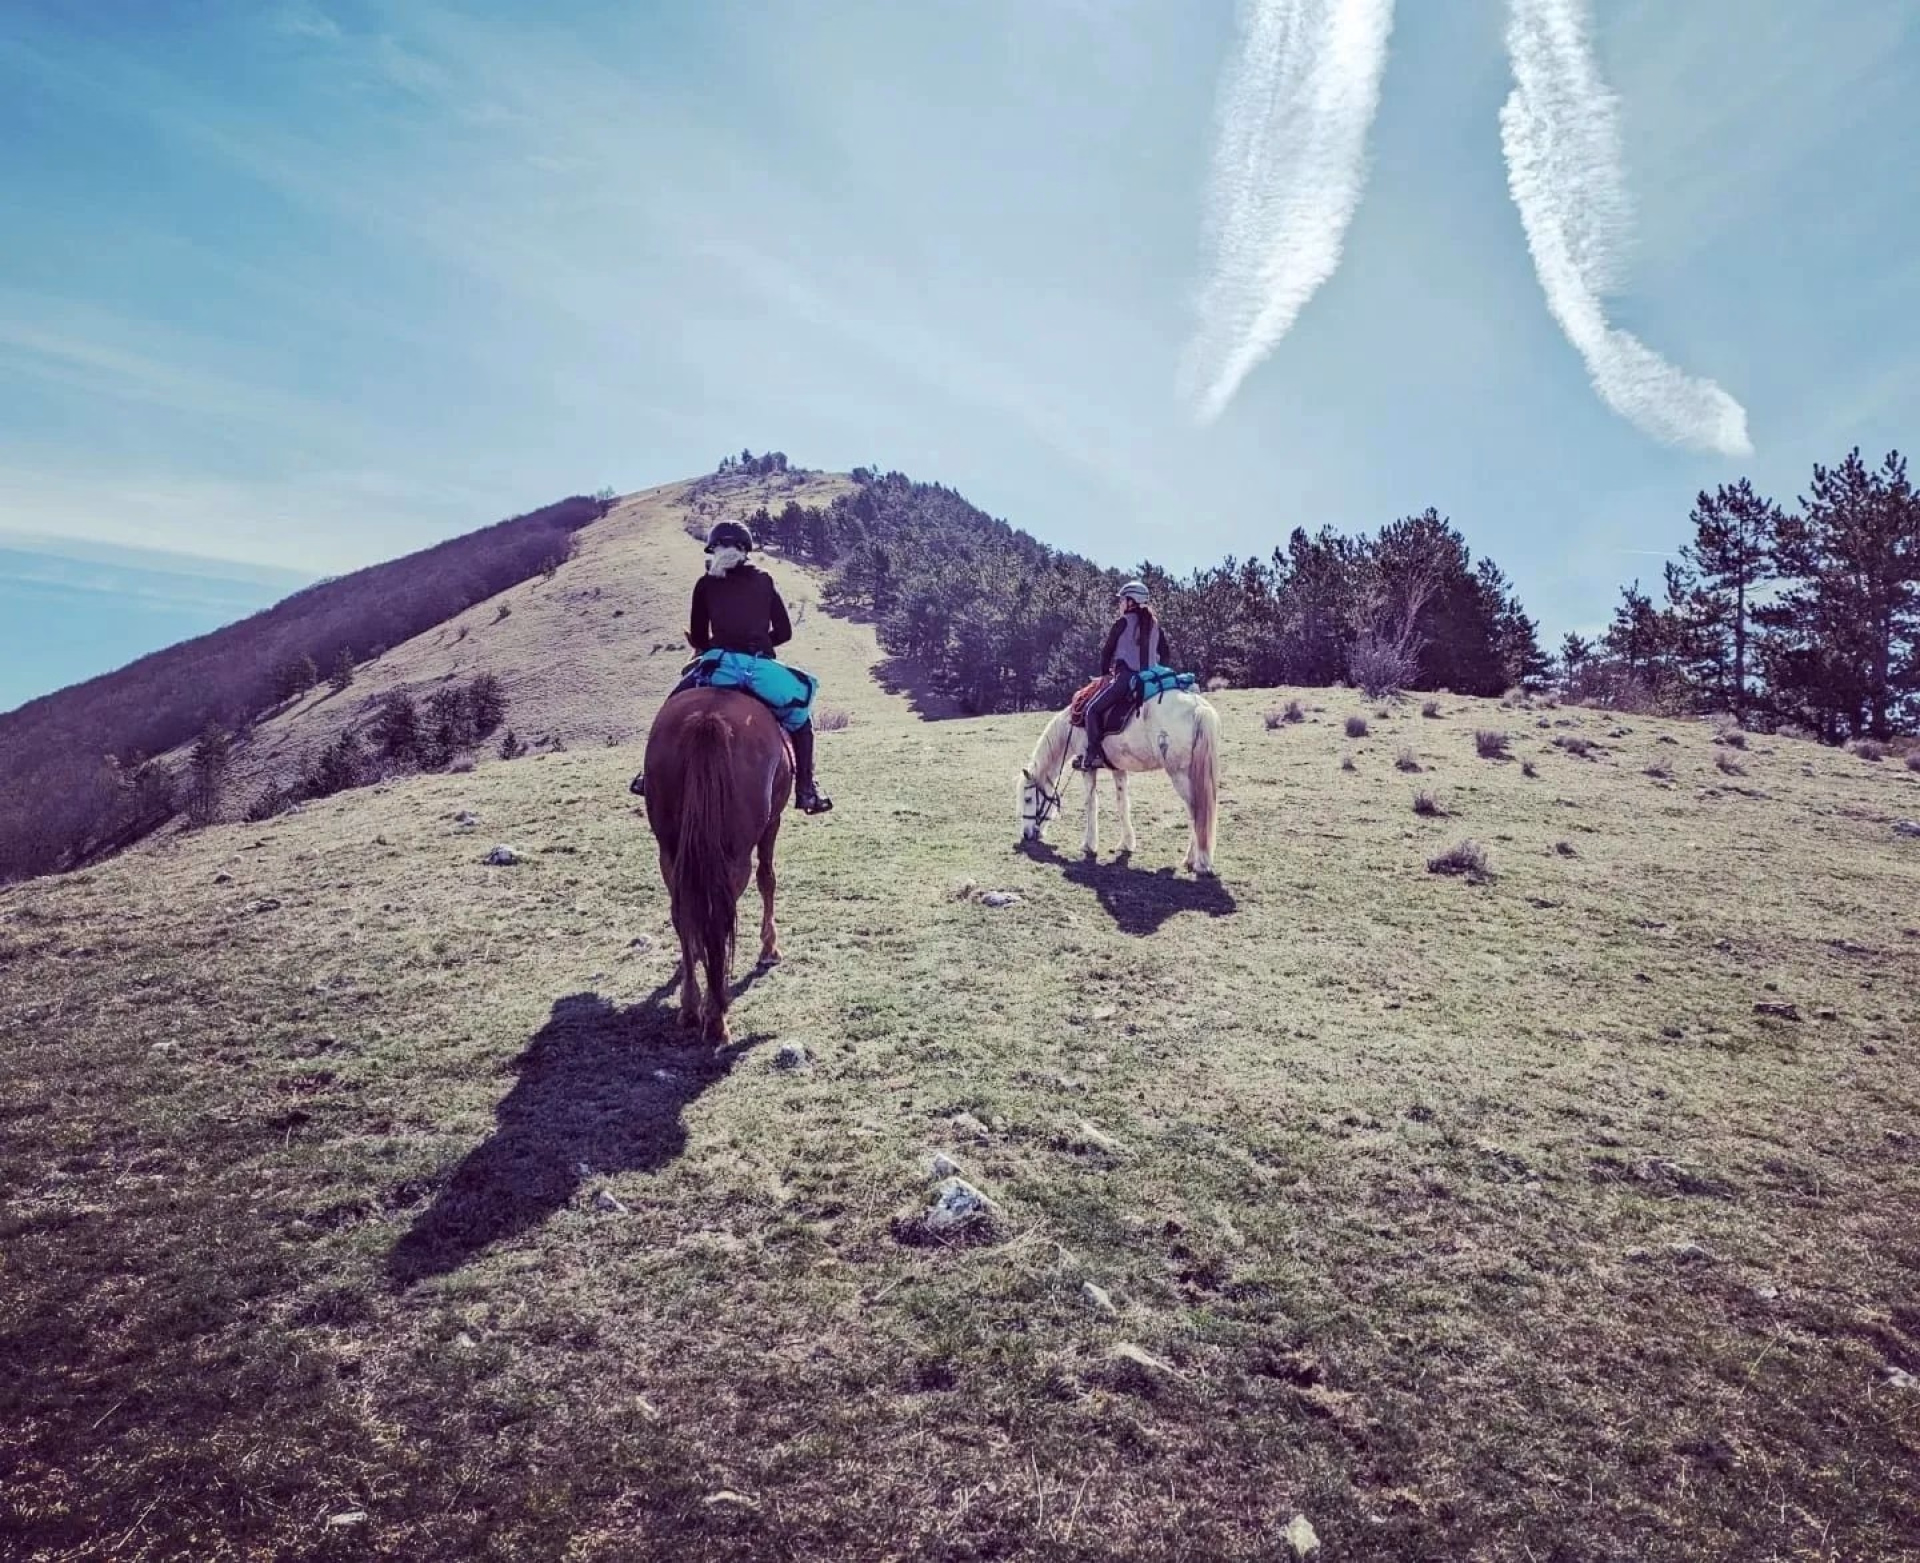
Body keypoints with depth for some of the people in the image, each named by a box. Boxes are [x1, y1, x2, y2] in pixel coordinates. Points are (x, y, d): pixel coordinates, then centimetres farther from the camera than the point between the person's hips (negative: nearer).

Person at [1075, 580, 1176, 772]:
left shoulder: (1122, 623, -3)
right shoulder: (1154, 624, 14)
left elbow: (1107, 651, 3)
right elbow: (1167, 654, 16)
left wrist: (1105, 672, 17)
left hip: (1125, 676, -7)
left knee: (1092, 709, -2)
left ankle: (1094, 755, -13)